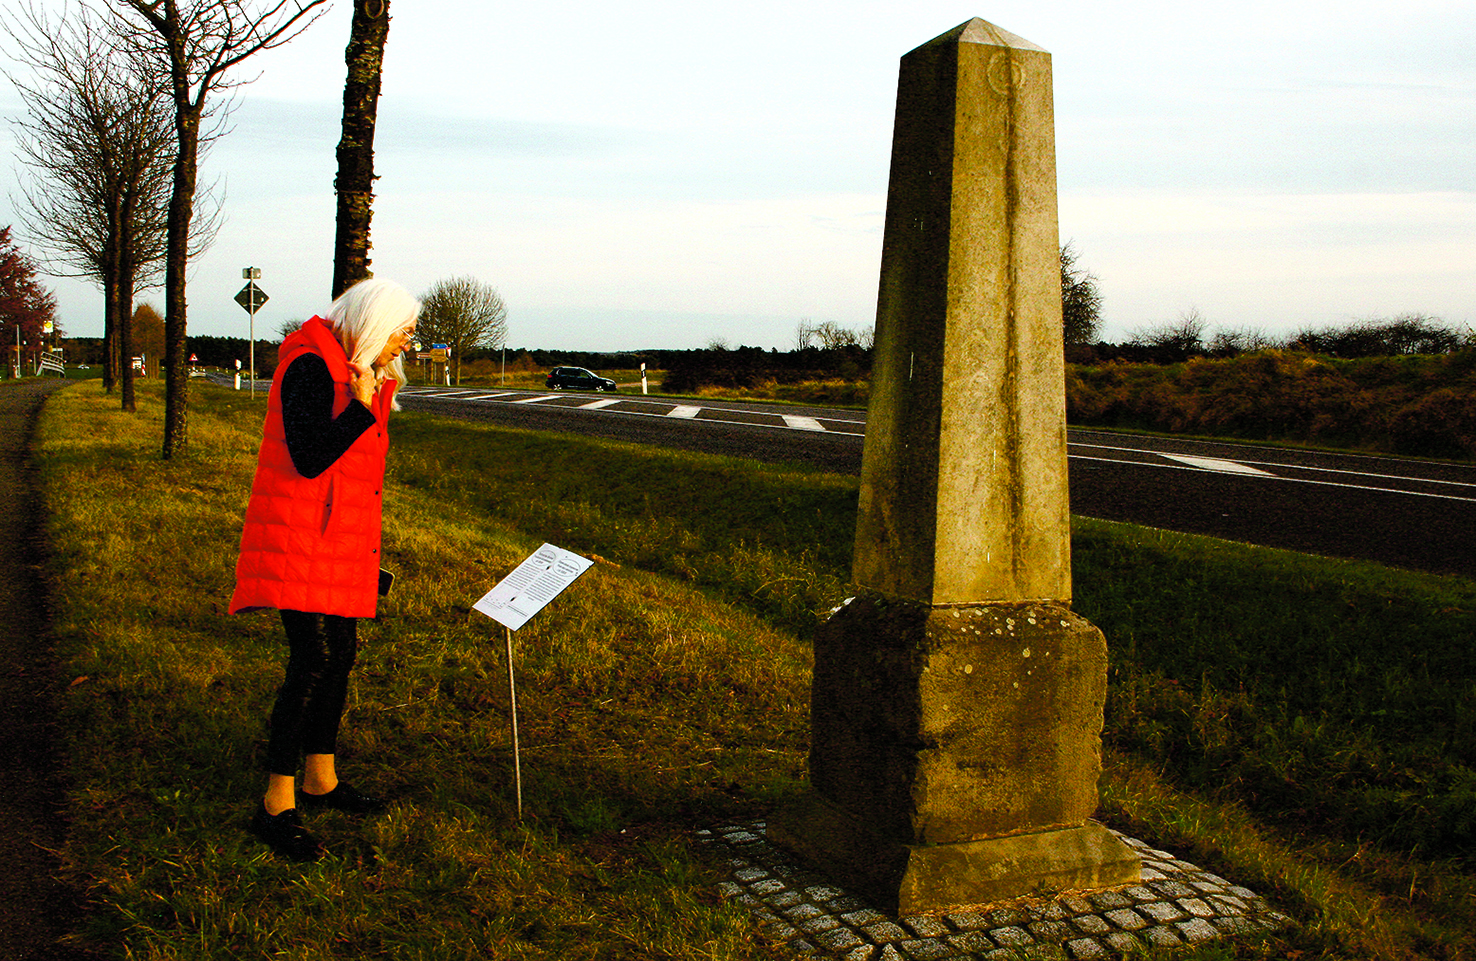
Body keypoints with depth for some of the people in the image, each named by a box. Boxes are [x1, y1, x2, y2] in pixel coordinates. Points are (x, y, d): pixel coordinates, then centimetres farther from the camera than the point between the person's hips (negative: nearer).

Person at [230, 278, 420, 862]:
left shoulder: (363, 376, 15)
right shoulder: (310, 367, -14)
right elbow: (309, 459, -23)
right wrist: (362, 408, -23)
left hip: (342, 543, 10)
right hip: (300, 539, -9)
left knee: (340, 656, 13)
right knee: (314, 660, -14)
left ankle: (321, 781, 27)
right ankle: (276, 807, -6)